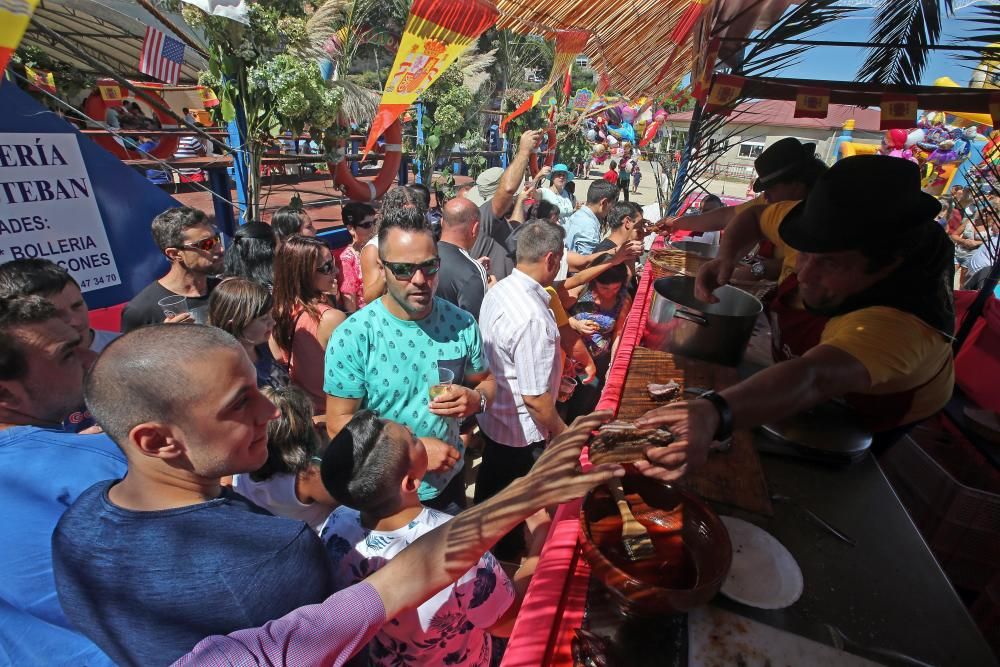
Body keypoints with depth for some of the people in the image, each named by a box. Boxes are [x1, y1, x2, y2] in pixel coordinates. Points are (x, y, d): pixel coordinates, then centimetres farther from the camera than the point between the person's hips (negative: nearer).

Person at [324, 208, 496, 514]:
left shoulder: (461, 324, -11)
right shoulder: (352, 337, -21)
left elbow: (487, 381, 2)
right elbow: (338, 423, -17)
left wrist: (476, 399, -21)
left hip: (448, 483, 3)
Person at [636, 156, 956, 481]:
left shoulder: (898, 322, -47)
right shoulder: (826, 233, -27)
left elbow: (814, 379, -67)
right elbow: (755, 217, -6)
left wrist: (712, 414, -85)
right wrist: (726, 258, -27)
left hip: (872, 413, -5)